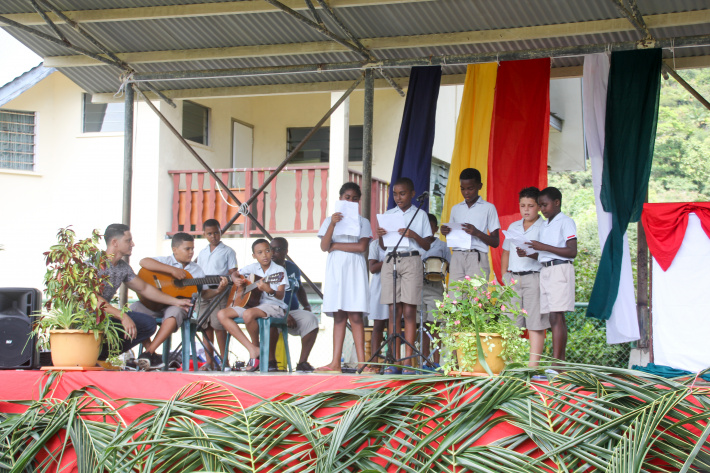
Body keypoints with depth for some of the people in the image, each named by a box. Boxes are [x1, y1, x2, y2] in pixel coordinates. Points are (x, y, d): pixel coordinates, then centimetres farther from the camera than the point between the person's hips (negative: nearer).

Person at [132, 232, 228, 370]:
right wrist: (172, 270, -19)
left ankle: (149, 352, -35)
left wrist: (218, 290, -7)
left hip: (178, 305, 0)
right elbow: (143, 262, -15)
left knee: (174, 312, -37)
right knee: (135, 308, -29)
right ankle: (151, 354, -25)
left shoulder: (196, 270, 15)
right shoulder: (165, 261, 4)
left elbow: (204, 293, 15)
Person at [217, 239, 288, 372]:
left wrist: (269, 290, -40)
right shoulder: (253, 268, 8)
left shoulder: (279, 271, -8)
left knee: (248, 314, -38)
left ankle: (256, 346, -10)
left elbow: (280, 296, -19)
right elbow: (234, 274, 25)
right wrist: (236, 280, 0)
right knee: (222, 315, -10)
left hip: (274, 307, -7)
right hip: (251, 303, 7)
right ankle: (252, 350, -18)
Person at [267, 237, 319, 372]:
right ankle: (271, 361, -23)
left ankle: (303, 361, -22)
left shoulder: (293, 269, 14)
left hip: (293, 311, 4)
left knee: (311, 319, -26)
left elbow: (300, 288, 34)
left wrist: (306, 304, 14)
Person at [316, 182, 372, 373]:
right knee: (339, 316, -2)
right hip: (335, 269, 2)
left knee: (355, 315, -9)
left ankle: (361, 362, -12)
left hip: (354, 269, -2)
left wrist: (335, 246, -2)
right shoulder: (330, 220, 14)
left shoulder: (362, 222, 9)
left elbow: (361, 247, -5)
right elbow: (324, 246, 1)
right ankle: (335, 363, -5)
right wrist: (332, 225, -13)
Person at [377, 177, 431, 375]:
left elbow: (427, 246, 5)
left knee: (409, 311, -7)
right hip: (391, 260, 3)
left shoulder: (420, 215, 9)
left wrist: (414, 235, -12)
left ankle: (408, 361, -8)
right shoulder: (389, 214, 16)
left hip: (412, 260, -3)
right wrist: (380, 236, -5)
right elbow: (383, 246, 16)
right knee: (394, 311, -2)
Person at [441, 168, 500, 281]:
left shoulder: (488, 208, 5)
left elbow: (495, 242, 2)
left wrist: (477, 233, -14)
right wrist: (446, 233, 1)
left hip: (477, 259, -4)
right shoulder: (456, 209, 19)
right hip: (457, 258, 4)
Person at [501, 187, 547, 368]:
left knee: (535, 323, -6)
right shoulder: (513, 227, 19)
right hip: (513, 278, 5)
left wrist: (529, 254, -26)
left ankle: (533, 363, -7)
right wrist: (504, 276, 13)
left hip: (534, 277, -5)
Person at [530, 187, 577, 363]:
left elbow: (572, 252, -13)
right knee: (554, 318, 4)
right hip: (545, 270, 8)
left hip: (560, 269, -8)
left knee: (557, 316, -14)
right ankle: (561, 361, 4)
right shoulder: (544, 226, 21)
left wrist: (545, 247, -16)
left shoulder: (565, 222, -3)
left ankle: (556, 360, -18)